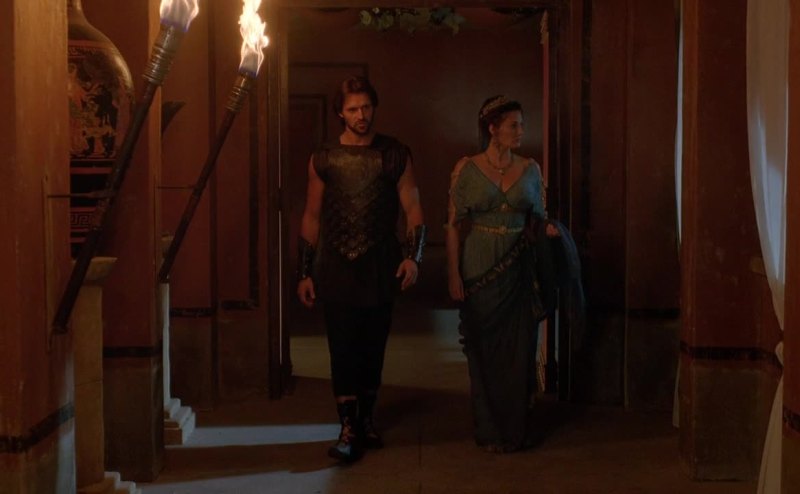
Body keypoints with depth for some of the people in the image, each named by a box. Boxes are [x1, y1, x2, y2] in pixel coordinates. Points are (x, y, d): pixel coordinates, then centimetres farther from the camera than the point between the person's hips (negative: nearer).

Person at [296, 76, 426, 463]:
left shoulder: (395, 155, 4)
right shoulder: (323, 159, 5)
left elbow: (412, 208, 4)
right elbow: (311, 217, 8)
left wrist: (413, 257, -10)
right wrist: (304, 273, 6)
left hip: (380, 269, 1)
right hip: (336, 270, 0)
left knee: (373, 347, 8)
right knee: (343, 349, -3)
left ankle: (365, 420, 24)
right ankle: (348, 430, 0)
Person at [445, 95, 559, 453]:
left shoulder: (530, 169, 6)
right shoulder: (466, 169, -2)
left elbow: (538, 218, 12)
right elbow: (454, 225, -2)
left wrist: (548, 230, -11)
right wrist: (453, 274, -8)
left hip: (519, 271, 2)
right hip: (479, 269, -2)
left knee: (519, 351, 4)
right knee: (484, 352, 5)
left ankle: (515, 429, 18)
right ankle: (490, 432, 18)